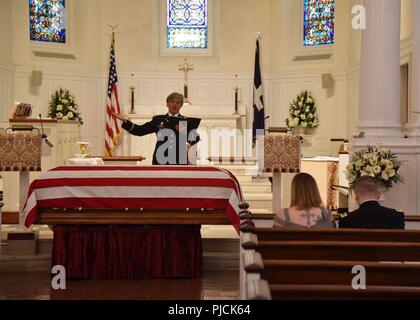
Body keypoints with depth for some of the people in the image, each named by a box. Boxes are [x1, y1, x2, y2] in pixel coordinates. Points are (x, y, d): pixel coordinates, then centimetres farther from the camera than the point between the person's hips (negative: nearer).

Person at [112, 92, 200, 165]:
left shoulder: (186, 121, 8)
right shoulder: (158, 119, 13)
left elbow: (196, 137, -3)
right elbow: (140, 130, 10)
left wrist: (185, 132, -21)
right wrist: (125, 121, -1)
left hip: (180, 159, -1)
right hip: (161, 159, 1)